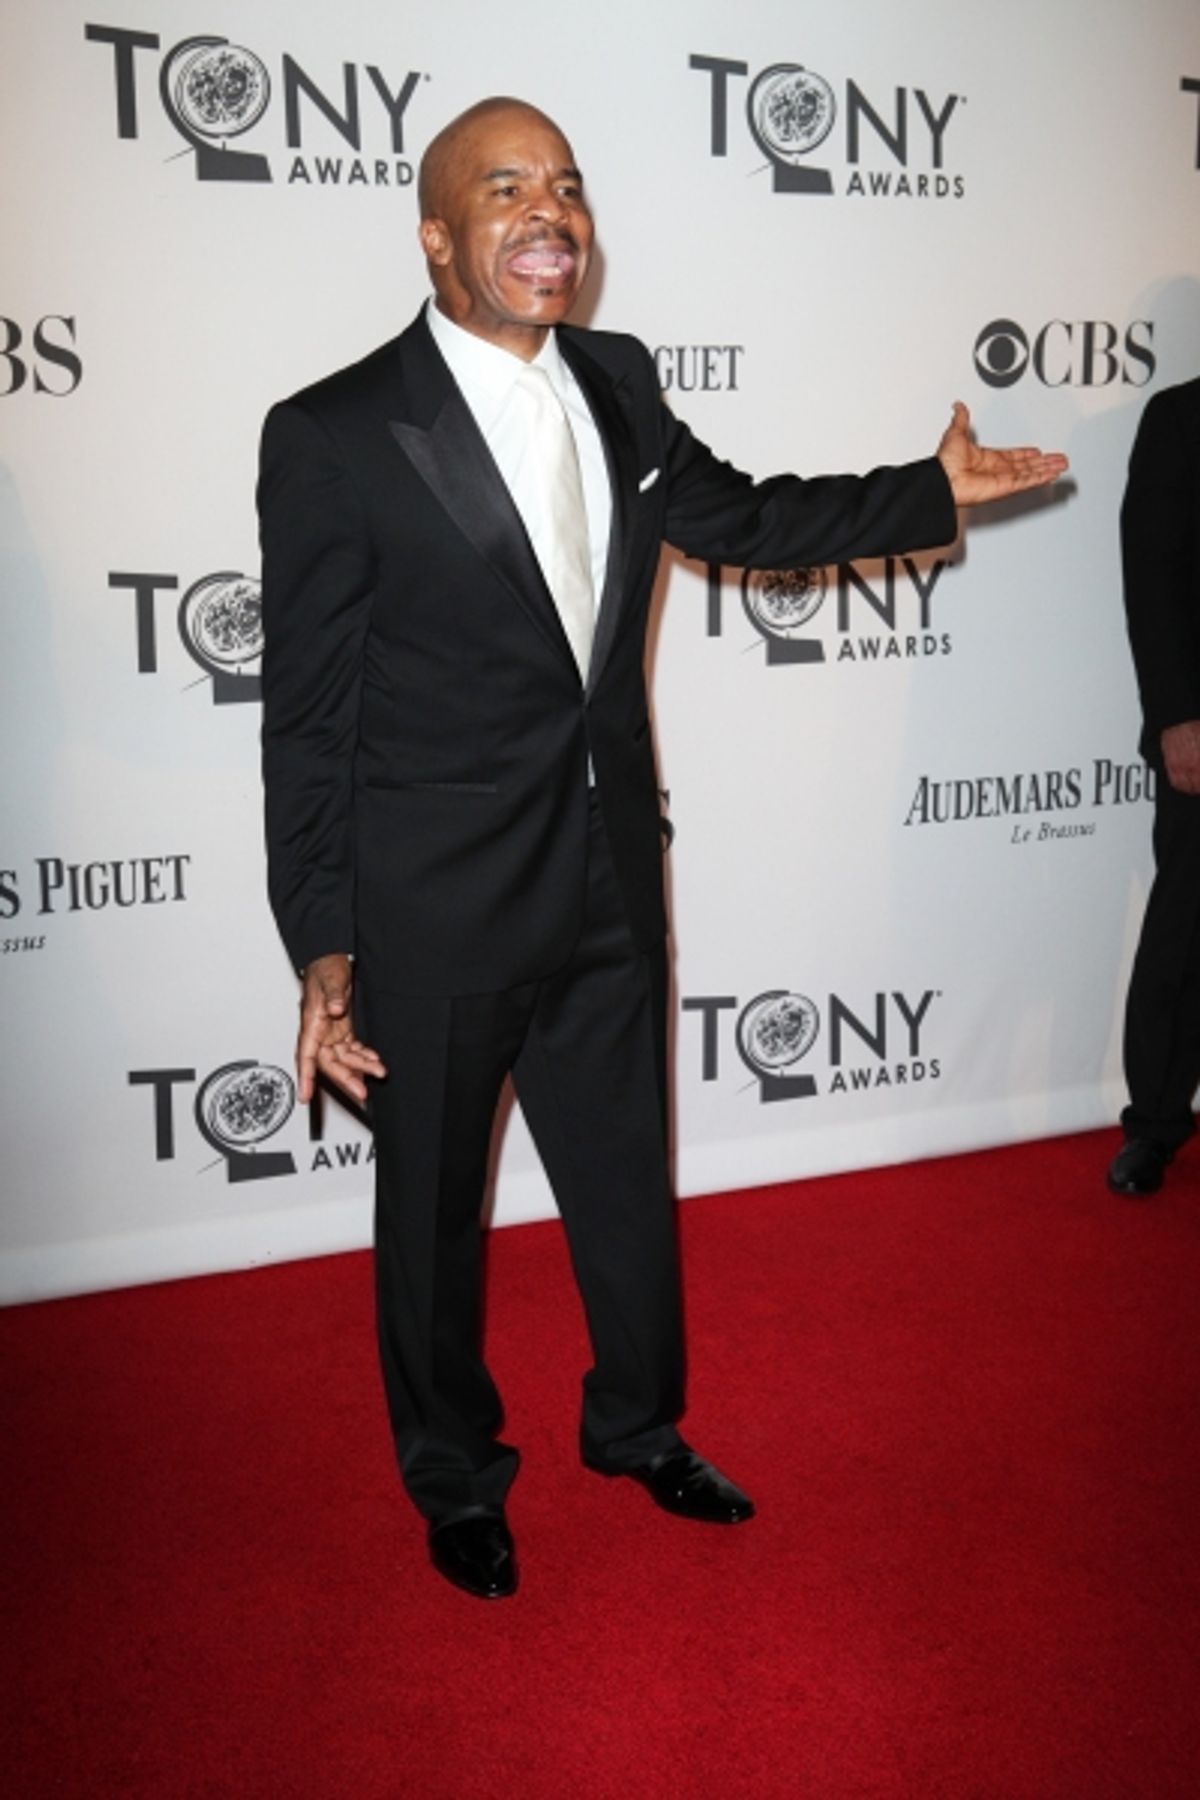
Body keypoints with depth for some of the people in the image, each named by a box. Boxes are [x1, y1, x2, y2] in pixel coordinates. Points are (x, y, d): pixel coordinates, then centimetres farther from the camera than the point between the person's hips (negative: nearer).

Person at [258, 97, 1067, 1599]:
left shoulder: (617, 384, 3)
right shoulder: (334, 437, -14)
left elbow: (737, 517, 19)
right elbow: (307, 715, -12)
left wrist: (933, 491, 9)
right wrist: (324, 949, -13)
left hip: (609, 883, 5)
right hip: (436, 913, -5)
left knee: (627, 1177, 21)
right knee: (432, 1207, 15)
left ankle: (637, 1427, 47)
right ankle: (455, 1480, 40)